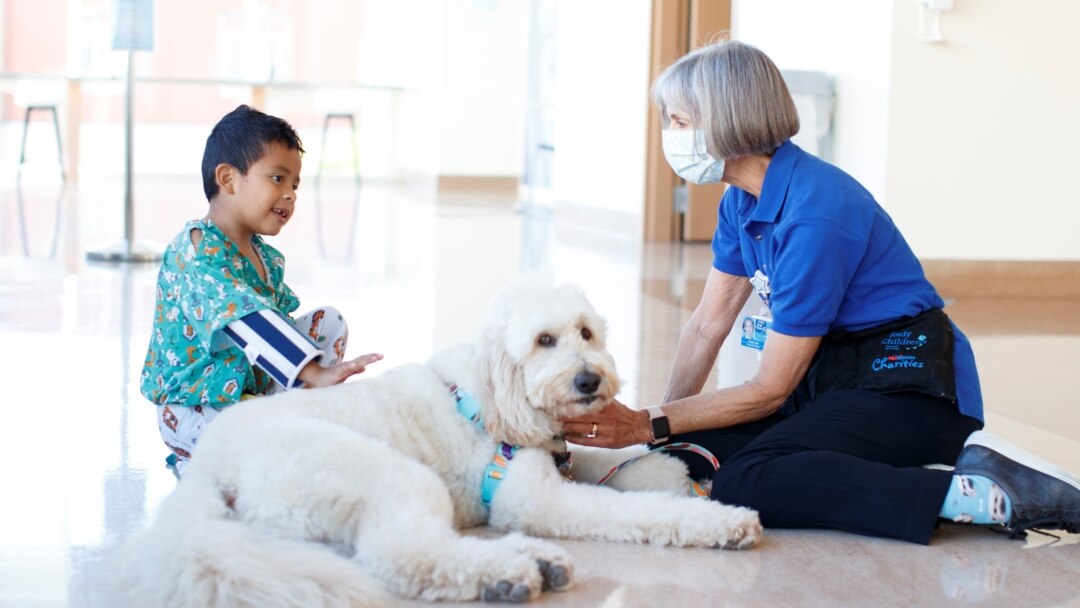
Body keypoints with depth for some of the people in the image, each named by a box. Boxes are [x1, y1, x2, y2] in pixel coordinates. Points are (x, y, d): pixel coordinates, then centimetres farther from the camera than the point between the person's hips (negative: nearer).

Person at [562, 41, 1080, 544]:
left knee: (742, 483, -31)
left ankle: (988, 496, -28)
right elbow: (707, 325, 9)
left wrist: (650, 426, -15)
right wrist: (658, 423, -2)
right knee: (684, 454, -11)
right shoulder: (743, 200, 6)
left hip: (910, 389, -10)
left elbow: (770, 389, -19)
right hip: (832, 380, 10)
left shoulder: (815, 214, -23)